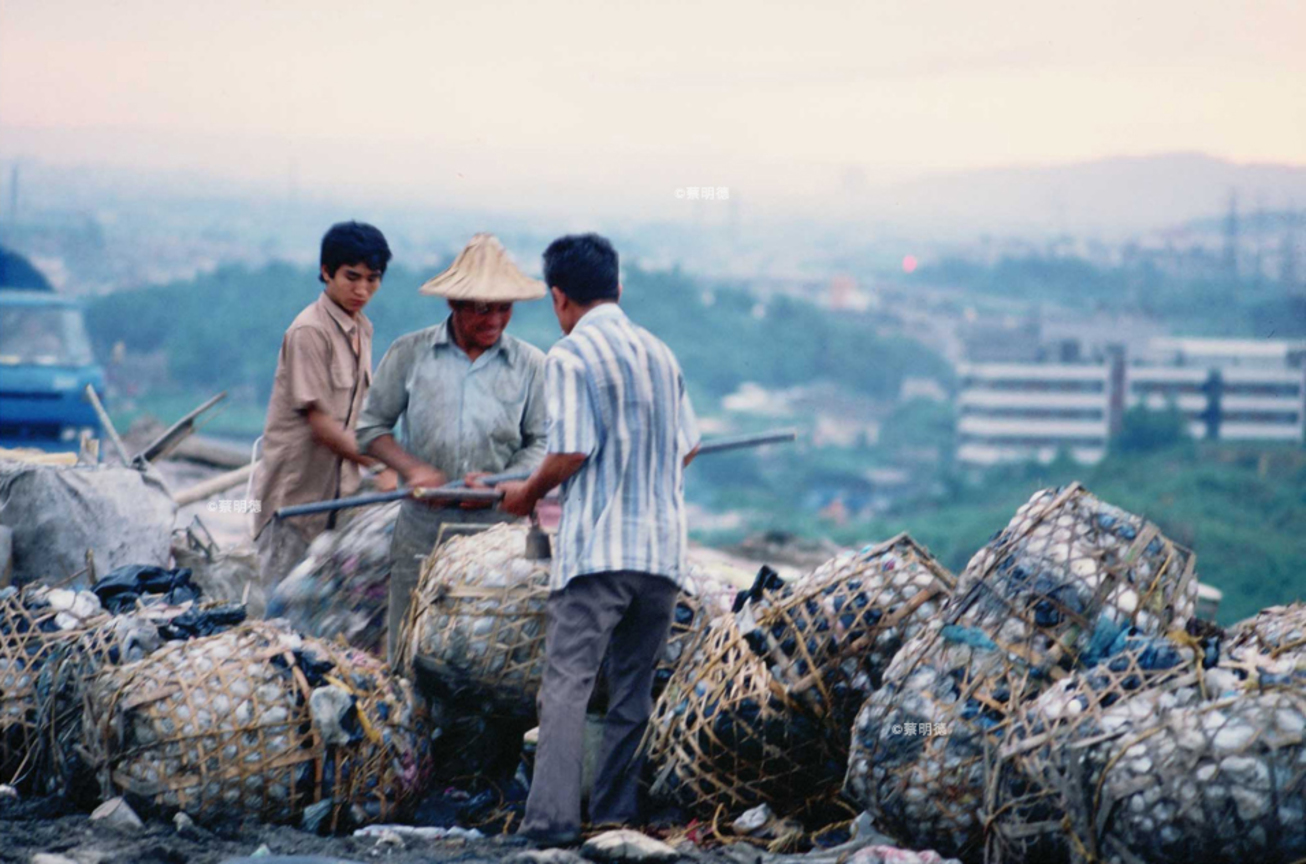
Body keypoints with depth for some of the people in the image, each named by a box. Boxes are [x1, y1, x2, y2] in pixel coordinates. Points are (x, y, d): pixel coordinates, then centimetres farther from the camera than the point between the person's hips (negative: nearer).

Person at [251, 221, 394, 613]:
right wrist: (378, 467, -21)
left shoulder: (362, 329, 11)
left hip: (337, 487, 8)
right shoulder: (310, 331, -15)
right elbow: (320, 421, -19)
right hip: (296, 486, -8)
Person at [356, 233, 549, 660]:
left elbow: (541, 444, 7)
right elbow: (371, 426, 9)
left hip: (497, 532, 0)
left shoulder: (530, 365, 7)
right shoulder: (409, 354, 6)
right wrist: (413, 468, -8)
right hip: (422, 531, 0)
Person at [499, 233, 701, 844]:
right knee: (634, 685, 13)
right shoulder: (660, 354, 11)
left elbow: (571, 452, -13)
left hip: (597, 548, -6)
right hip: (662, 549, 6)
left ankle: (553, 817, -15)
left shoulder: (570, 357, -8)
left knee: (567, 682, -7)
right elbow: (688, 446, 16)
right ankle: (615, 811, 16)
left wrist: (529, 492, 4)